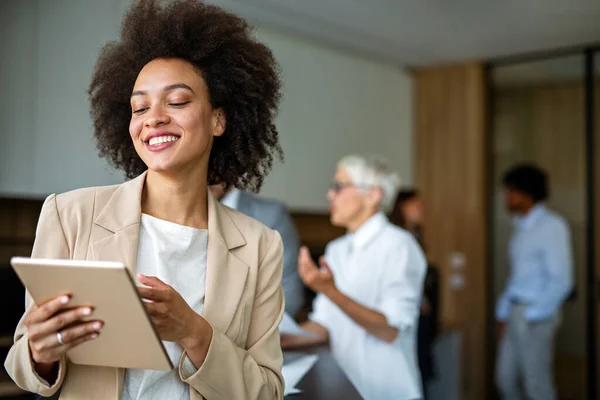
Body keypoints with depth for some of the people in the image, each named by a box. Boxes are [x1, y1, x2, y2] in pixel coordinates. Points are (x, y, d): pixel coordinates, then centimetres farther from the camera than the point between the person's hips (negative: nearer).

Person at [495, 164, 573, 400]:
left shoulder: (552, 226, -12)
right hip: (515, 312, 8)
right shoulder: (522, 227, 14)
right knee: (505, 379, 14)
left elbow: (561, 280, -15)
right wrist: (503, 314, 15)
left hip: (536, 317, -8)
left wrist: (533, 315, -15)